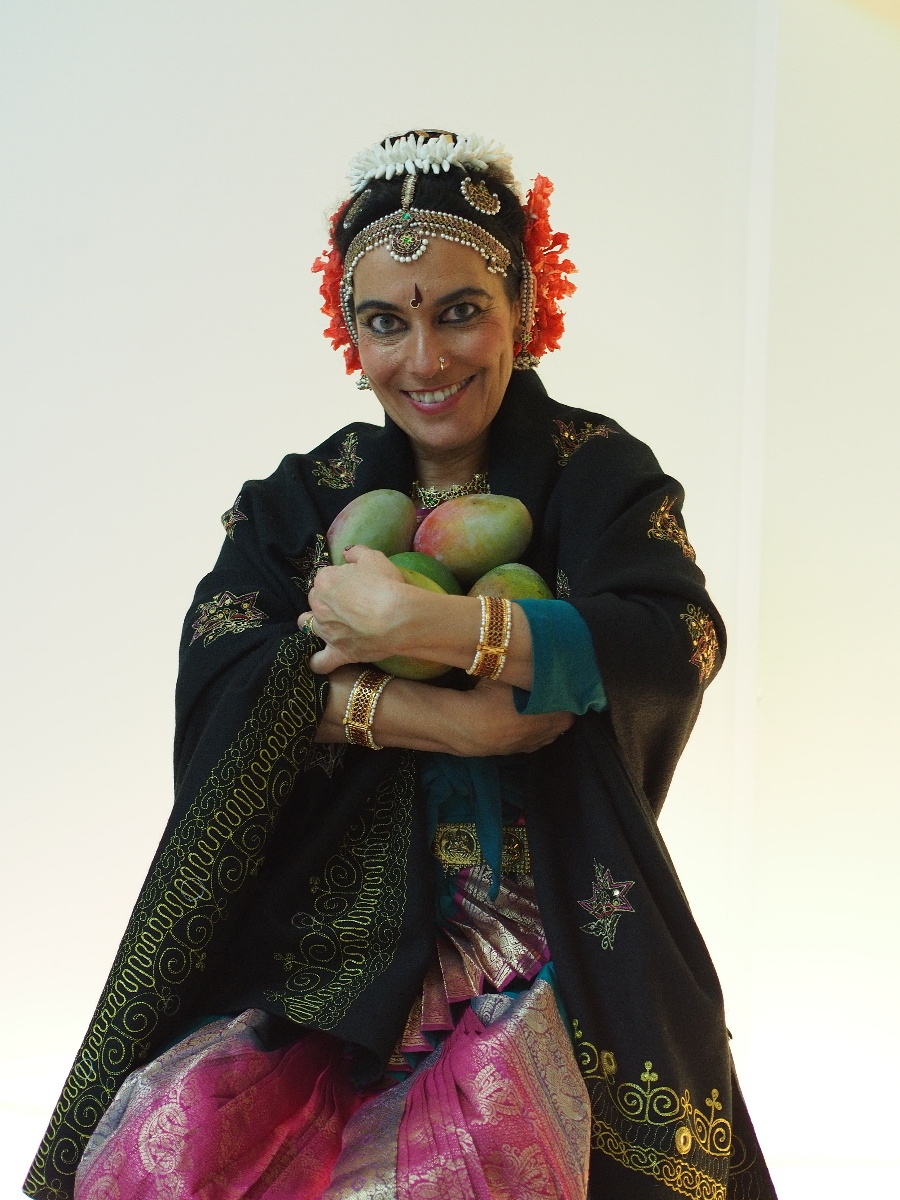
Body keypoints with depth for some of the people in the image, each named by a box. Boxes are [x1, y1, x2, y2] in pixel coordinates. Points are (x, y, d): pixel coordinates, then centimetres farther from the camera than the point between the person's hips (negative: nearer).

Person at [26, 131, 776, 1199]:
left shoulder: (596, 472, 4)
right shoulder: (298, 500, 11)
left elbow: (682, 642, -15)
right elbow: (214, 675, -6)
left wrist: (418, 623, -21)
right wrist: (438, 720, -18)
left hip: (545, 945, -2)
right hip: (317, 942, 3)